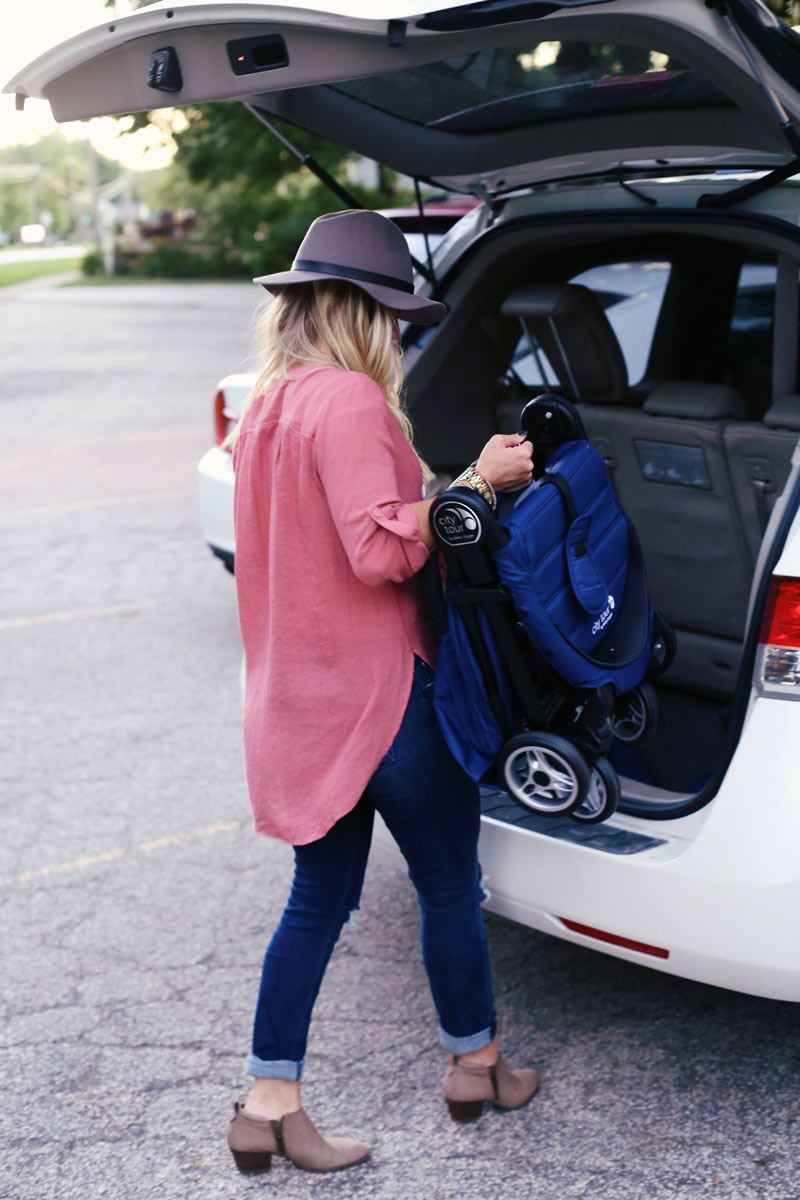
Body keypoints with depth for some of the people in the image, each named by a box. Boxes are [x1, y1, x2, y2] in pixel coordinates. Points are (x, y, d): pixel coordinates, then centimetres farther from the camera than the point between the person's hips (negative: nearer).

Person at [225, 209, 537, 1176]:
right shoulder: (349, 400, -18)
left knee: (319, 899, 15)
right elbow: (383, 548, -27)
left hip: (301, 695, 9)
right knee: (449, 885, 12)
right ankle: (474, 1066, 31)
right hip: (379, 691, -8)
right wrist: (476, 484, -18)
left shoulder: (267, 405, 11)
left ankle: (268, 1104, 19)